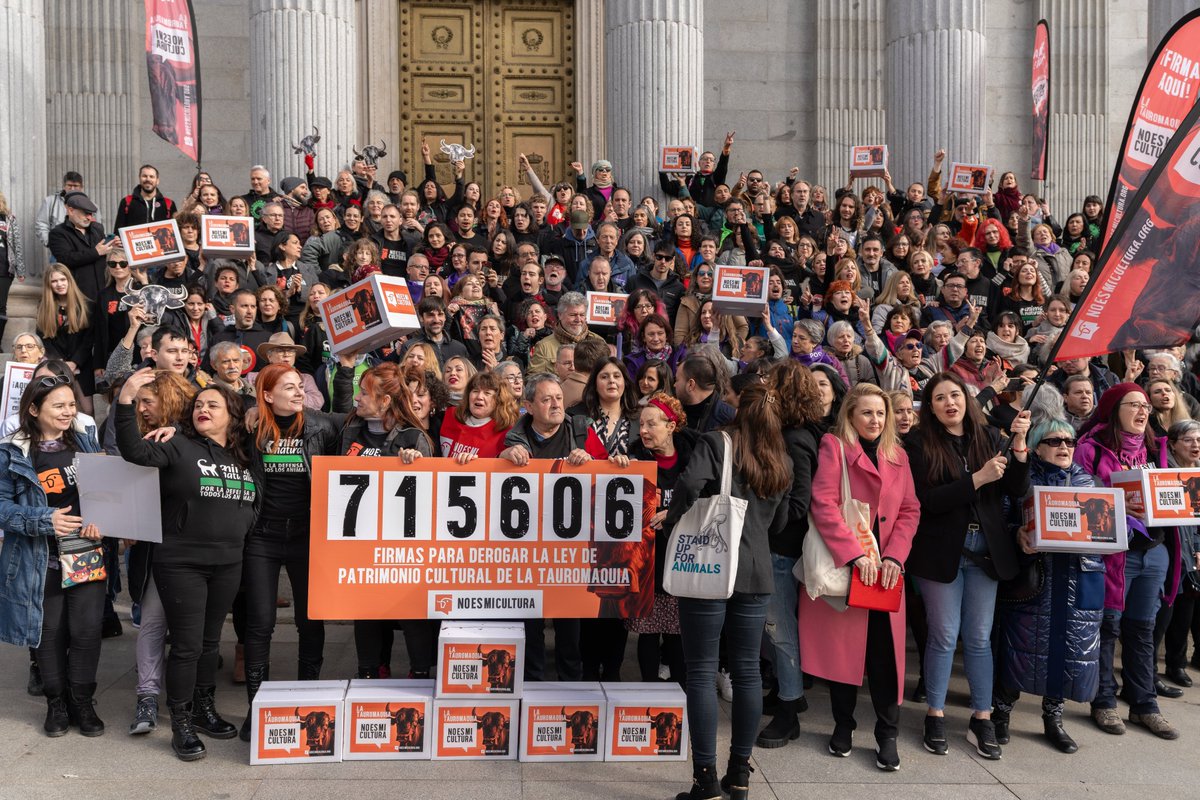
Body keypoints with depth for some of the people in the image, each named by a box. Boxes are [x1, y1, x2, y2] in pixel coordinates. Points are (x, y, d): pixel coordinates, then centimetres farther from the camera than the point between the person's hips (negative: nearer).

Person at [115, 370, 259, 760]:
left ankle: (204, 710, 31)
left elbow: (255, 502, 21)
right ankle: (181, 725, 12)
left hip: (227, 564, 5)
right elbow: (134, 450, -23)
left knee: (210, 641, 16)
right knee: (187, 645, -1)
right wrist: (126, 401, -33)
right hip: (181, 563, -5)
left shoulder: (243, 458, 10)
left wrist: (241, 524, 2)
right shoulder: (179, 447, -5)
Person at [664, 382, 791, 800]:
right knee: (747, 669, 11)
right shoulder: (782, 461, 12)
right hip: (756, 570, 5)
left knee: (702, 671, 1)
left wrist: (672, 518, -6)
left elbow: (690, 484, -22)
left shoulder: (715, 443, -5)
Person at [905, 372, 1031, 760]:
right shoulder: (920, 444, -6)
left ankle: (982, 718, 19)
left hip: (986, 551, 3)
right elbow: (926, 501, -15)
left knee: (979, 638, 9)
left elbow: (1017, 490, 0)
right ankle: (936, 714, 19)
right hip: (942, 552, -3)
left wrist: (1019, 445, -13)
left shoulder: (988, 437, 5)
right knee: (944, 636, 5)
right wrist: (977, 479, -21)